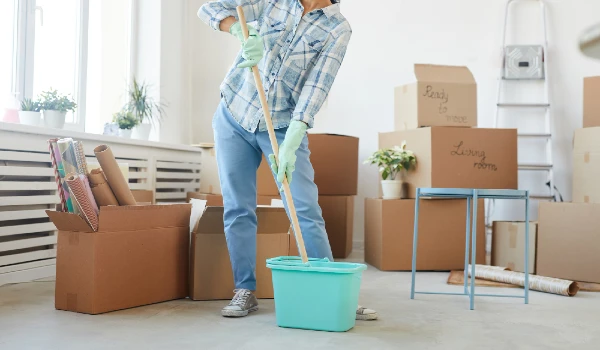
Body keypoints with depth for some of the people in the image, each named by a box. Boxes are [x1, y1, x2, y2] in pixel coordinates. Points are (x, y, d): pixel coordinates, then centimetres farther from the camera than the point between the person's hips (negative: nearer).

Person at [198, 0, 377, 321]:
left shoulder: (337, 29, -8)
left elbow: (316, 89, -17)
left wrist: (290, 143, -28)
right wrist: (241, 29, -34)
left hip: (284, 128, -1)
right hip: (234, 117, 2)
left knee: (306, 211, -7)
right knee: (237, 209, 2)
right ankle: (245, 291, 13)